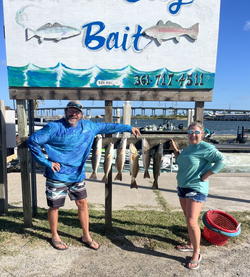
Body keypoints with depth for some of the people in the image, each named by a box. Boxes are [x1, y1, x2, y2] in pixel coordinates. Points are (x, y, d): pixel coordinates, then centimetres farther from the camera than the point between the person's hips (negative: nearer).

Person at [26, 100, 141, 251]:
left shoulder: (87, 126, 2)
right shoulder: (55, 127, -15)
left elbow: (106, 126, 11)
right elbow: (32, 141, -14)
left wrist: (128, 128, 13)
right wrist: (47, 162, -16)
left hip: (78, 175, 5)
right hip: (57, 176, -4)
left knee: (83, 203, 11)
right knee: (55, 206, 10)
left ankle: (86, 236, 29)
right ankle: (55, 237, 35)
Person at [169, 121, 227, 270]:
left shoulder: (206, 148, -14)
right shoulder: (188, 147, 11)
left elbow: (222, 161, -23)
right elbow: (181, 162, 23)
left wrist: (205, 176, -21)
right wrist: (175, 149, 10)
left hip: (196, 189, -8)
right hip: (182, 187, 8)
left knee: (192, 222, -8)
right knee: (188, 219, 18)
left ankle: (196, 254, 10)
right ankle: (191, 244, 36)